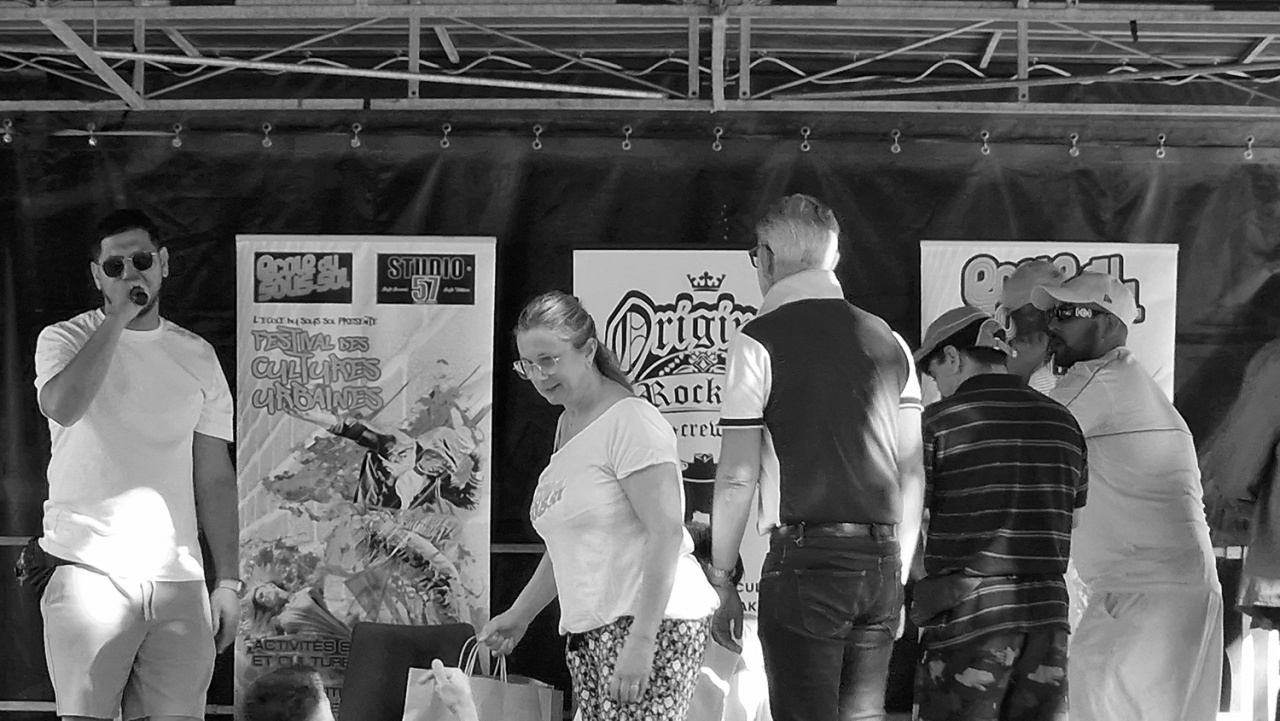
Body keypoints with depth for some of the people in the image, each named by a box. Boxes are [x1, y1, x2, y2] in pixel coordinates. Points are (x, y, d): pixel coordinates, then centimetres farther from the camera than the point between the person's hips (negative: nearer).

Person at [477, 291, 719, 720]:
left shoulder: (631, 422, -9)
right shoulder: (567, 425, 19)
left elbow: (666, 533, -16)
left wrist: (640, 640, -21)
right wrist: (518, 616, 24)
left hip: (652, 622, -8)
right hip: (589, 634, 8)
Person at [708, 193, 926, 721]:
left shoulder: (759, 341, -4)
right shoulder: (888, 342, 12)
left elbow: (737, 477, -6)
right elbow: (912, 473, 13)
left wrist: (721, 580, 1)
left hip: (806, 557, -5)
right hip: (882, 558, 5)